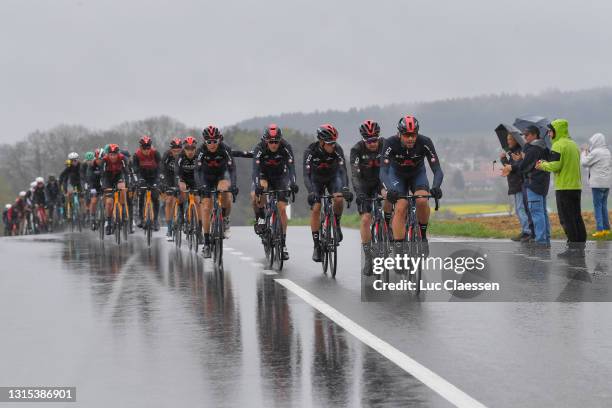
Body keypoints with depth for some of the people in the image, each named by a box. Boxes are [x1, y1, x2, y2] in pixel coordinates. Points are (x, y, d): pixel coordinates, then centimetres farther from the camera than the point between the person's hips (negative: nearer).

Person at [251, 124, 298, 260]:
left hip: (280, 177, 1)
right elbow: (255, 169, -37)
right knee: (255, 196, -32)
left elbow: (291, 167, -33)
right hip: (264, 176, 0)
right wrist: (257, 185, -54)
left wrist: (293, 183, -51)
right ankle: (260, 218, -5)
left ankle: (283, 242, 0)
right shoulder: (259, 148, -27)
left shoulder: (286, 148, -25)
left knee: (282, 208, -10)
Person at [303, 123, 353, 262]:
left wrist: (345, 188, -51)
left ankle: (336, 225, 0)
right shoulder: (310, 151, -30)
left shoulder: (337, 149, -28)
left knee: (339, 199, -28)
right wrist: (311, 192, -53)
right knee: (315, 209, -14)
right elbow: (306, 174, -36)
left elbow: (343, 171, -33)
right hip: (317, 179, 0)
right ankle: (316, 245, -5)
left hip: (333, 177, 1)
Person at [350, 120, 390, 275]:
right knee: (365, 218, -12)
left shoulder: (385, 145, -19)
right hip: (364, 183, -1)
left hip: (381, 179, 1)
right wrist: (359, 193, -44)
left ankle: (387, 226, -11)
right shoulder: (357, 150, -22)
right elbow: (355, 174, -29)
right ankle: (368, 257, -5)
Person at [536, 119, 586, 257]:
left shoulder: (558, 145, -11)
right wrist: (546, 164, 18)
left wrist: (543, 165, 0)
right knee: (576, 217, 10)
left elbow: (555, 166, -19)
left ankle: (573, 247, -8)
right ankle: (580, 246, 11)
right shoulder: (573, 144, 16)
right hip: (577, 186, 8)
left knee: (566, 218, -5)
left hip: (564, 187, -8)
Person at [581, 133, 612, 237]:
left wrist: (583, 153, 10)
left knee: (597, 206, -5)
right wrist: (588, 152, 19)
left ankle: (600, 229, -8)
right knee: (604, 205, 13)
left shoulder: (595, 152, -14)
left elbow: (584, 163, -6)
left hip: (597, 183, -8)